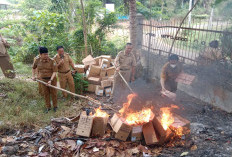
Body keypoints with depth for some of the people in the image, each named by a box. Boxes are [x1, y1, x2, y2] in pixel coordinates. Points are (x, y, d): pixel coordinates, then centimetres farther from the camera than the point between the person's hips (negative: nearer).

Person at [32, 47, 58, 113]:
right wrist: (33, 76, 13)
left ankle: (55, 106, 25)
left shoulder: (52, 61, -15)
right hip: (43, 80, 3)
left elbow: (54, 72, -17)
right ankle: (48, 107, 27)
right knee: (46, 94, 12)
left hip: (52, 79, -3)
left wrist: (50, 80, -26)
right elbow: (33, 67, 17)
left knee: (53, 93, 7)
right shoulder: (37, 60, -3)